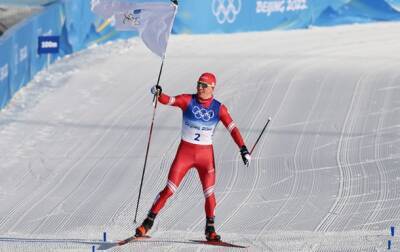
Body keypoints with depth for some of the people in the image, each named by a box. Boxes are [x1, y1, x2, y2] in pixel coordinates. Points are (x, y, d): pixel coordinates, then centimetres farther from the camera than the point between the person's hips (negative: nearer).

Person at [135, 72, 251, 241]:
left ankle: (210, 230, 13)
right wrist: (159, 93, -39)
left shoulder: (218, 108, -3)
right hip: (185, 151, -1)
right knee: (169, 190, -4)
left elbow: (232, 128, -5)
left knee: (209, 193, -3)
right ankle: (148, 223, 5)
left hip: (206, 154, 1)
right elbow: (169, 100, -17)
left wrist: (243, 149, -15)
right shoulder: (188, 101, -5)